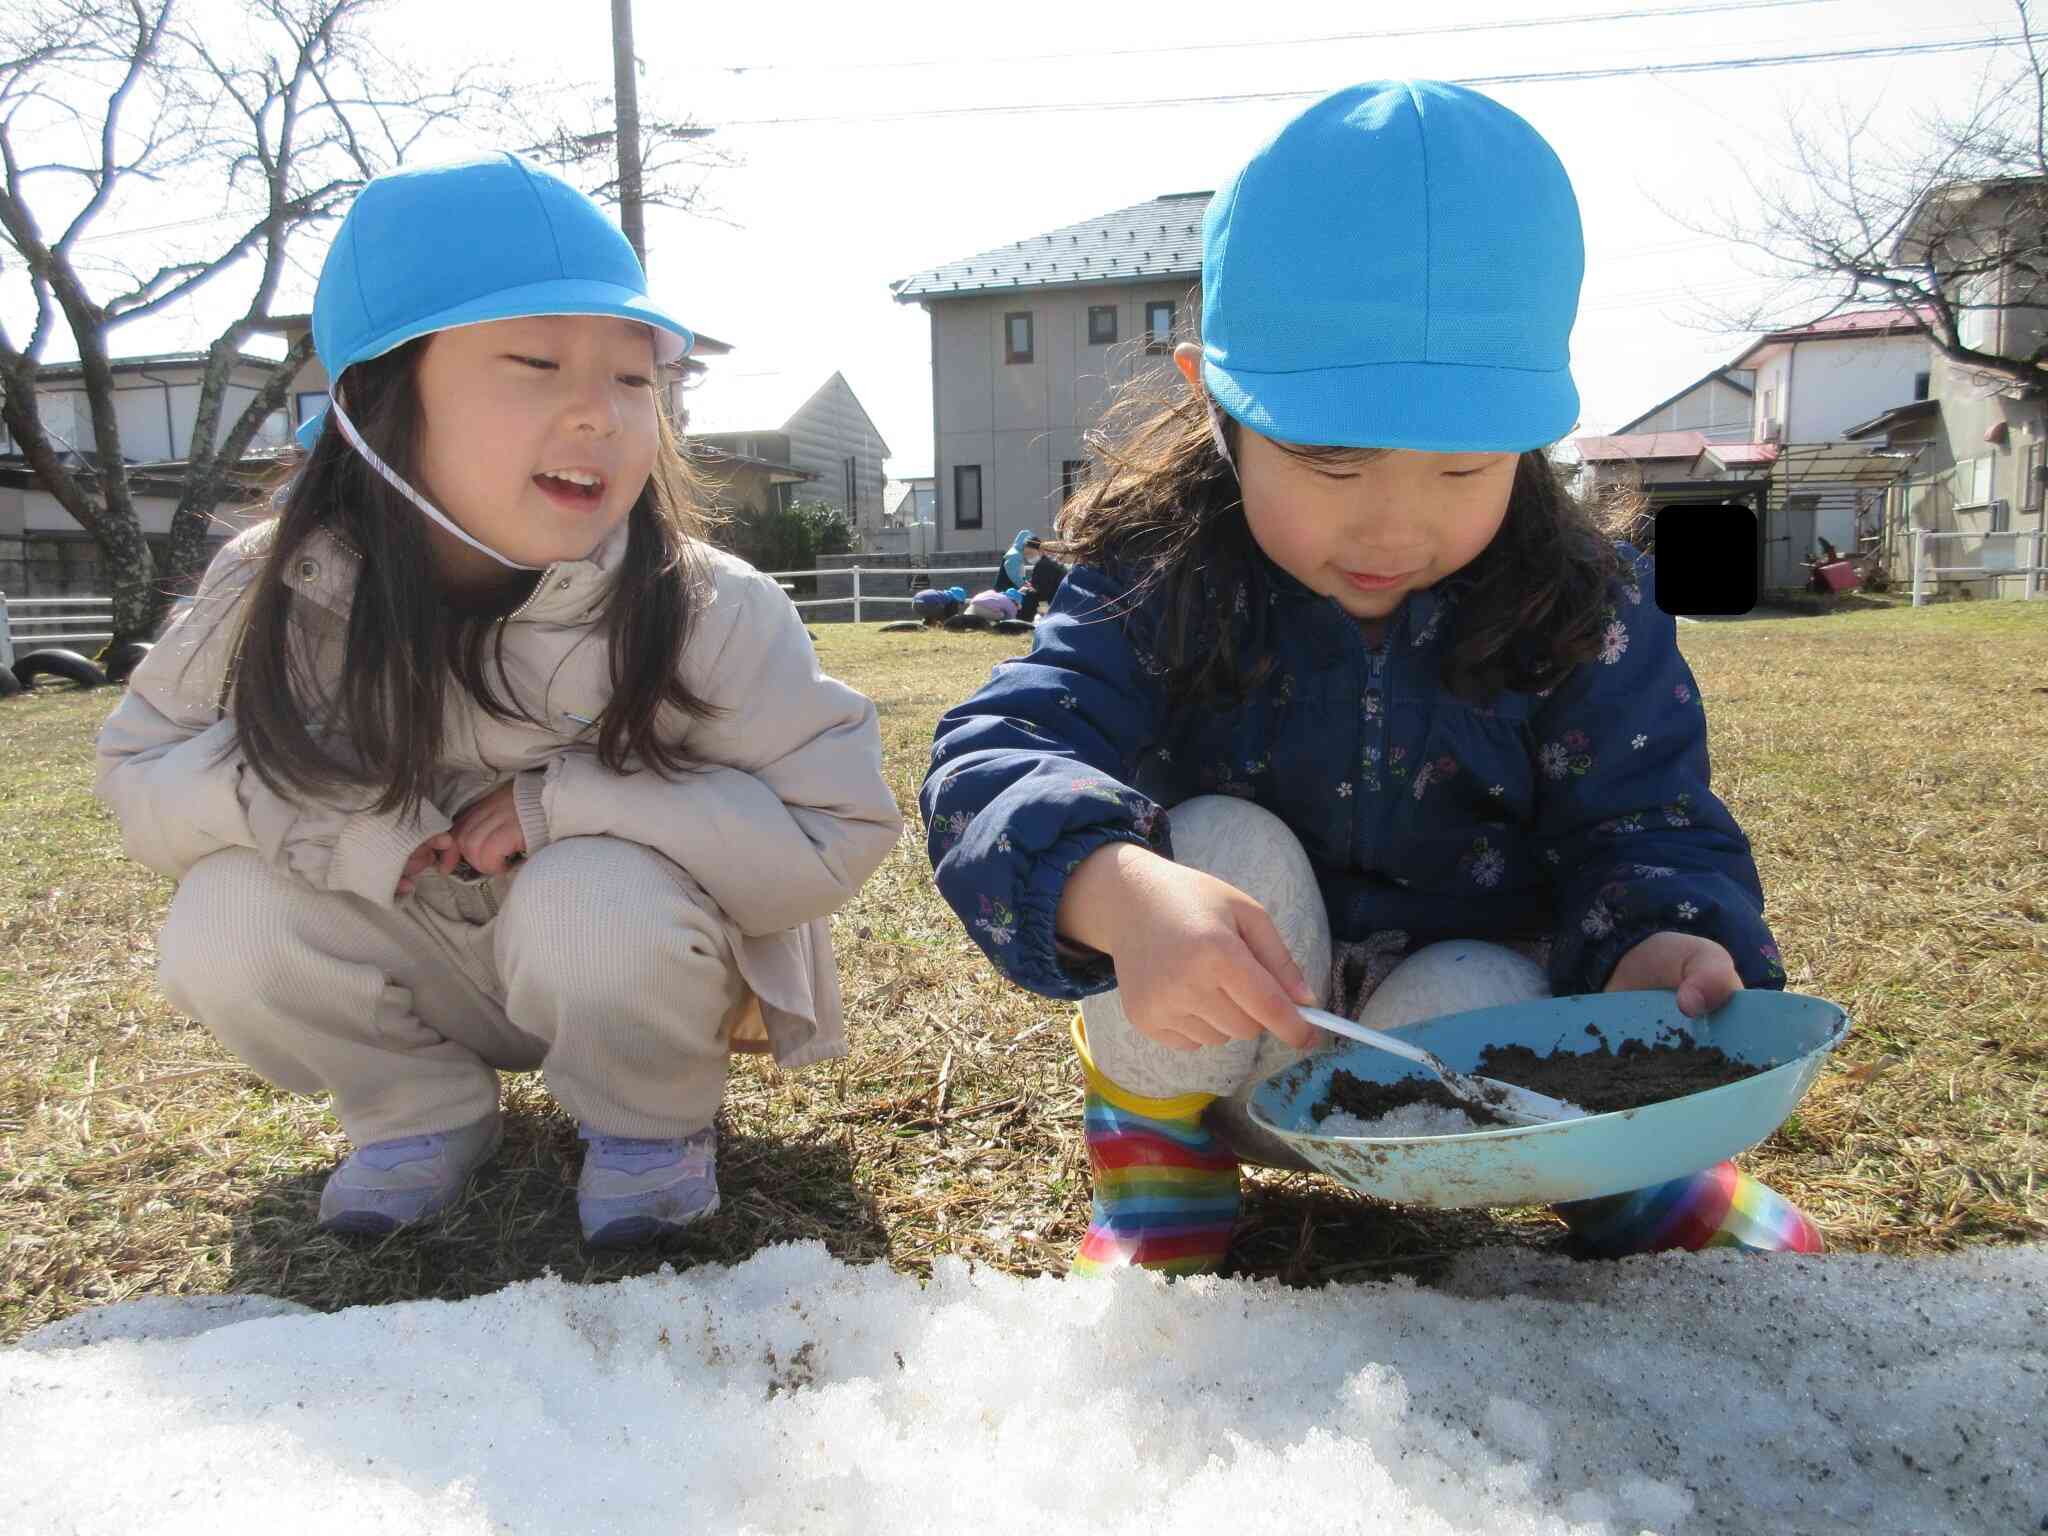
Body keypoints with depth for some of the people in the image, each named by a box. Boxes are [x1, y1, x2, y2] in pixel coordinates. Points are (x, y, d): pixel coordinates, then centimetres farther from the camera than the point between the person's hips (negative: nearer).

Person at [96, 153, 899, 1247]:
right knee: (222, 920, -21)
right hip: (426, 971, 3)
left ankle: (648, 1122, 0)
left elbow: (838, 830, -24)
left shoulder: (710, 613, -25)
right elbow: (136, 770, -4)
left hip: (628, 953, -2)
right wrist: (294, 798, -27)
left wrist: (568, 800, -30)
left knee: (599, 895, -34)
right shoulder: (281, 595, -16)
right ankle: (422, 1109, 8)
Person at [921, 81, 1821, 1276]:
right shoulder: (1159, 579, -18)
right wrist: (1119, 891, -54)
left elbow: (1646, 822, -9)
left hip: (1466, 994, 1)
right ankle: (1156, 1158, -5)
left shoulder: (1580, 610, -12)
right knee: (1221, 844, -30)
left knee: (1473, 1011, -32)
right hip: (1211, 1040, 0)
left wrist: (1663, 944, -35)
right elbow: (994, 761, -31)